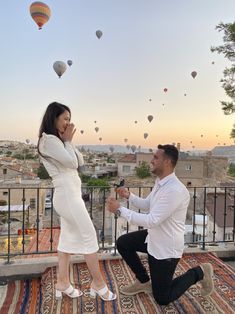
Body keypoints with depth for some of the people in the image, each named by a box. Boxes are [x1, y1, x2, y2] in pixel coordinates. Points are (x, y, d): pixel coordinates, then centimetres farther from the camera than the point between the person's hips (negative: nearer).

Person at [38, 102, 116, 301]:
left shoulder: (58, 140, 17)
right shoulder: (49, 140, -12)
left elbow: (80, 161, 13)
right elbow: (71, 162, -16)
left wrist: (68, 141, 5)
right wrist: (68, 141, -4)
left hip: (70, 195, 10)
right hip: (67, 195, -10)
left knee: (68, 238, 14)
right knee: (89, 236, -2)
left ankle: (63, 284, 26)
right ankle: (98, 284, 13)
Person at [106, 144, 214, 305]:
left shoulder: (175, 190, -33)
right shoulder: (160, 182, -1)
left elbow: (151, 221, -34)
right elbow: (147, 204, 12)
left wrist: (120, 209, -30)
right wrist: (129, 196, -4)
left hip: (166, 248, -8)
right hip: (153, 237, 8)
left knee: (162, 298, 7)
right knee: (123, 243, 11)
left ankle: (199, 273, 22)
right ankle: (144, 281, 26)